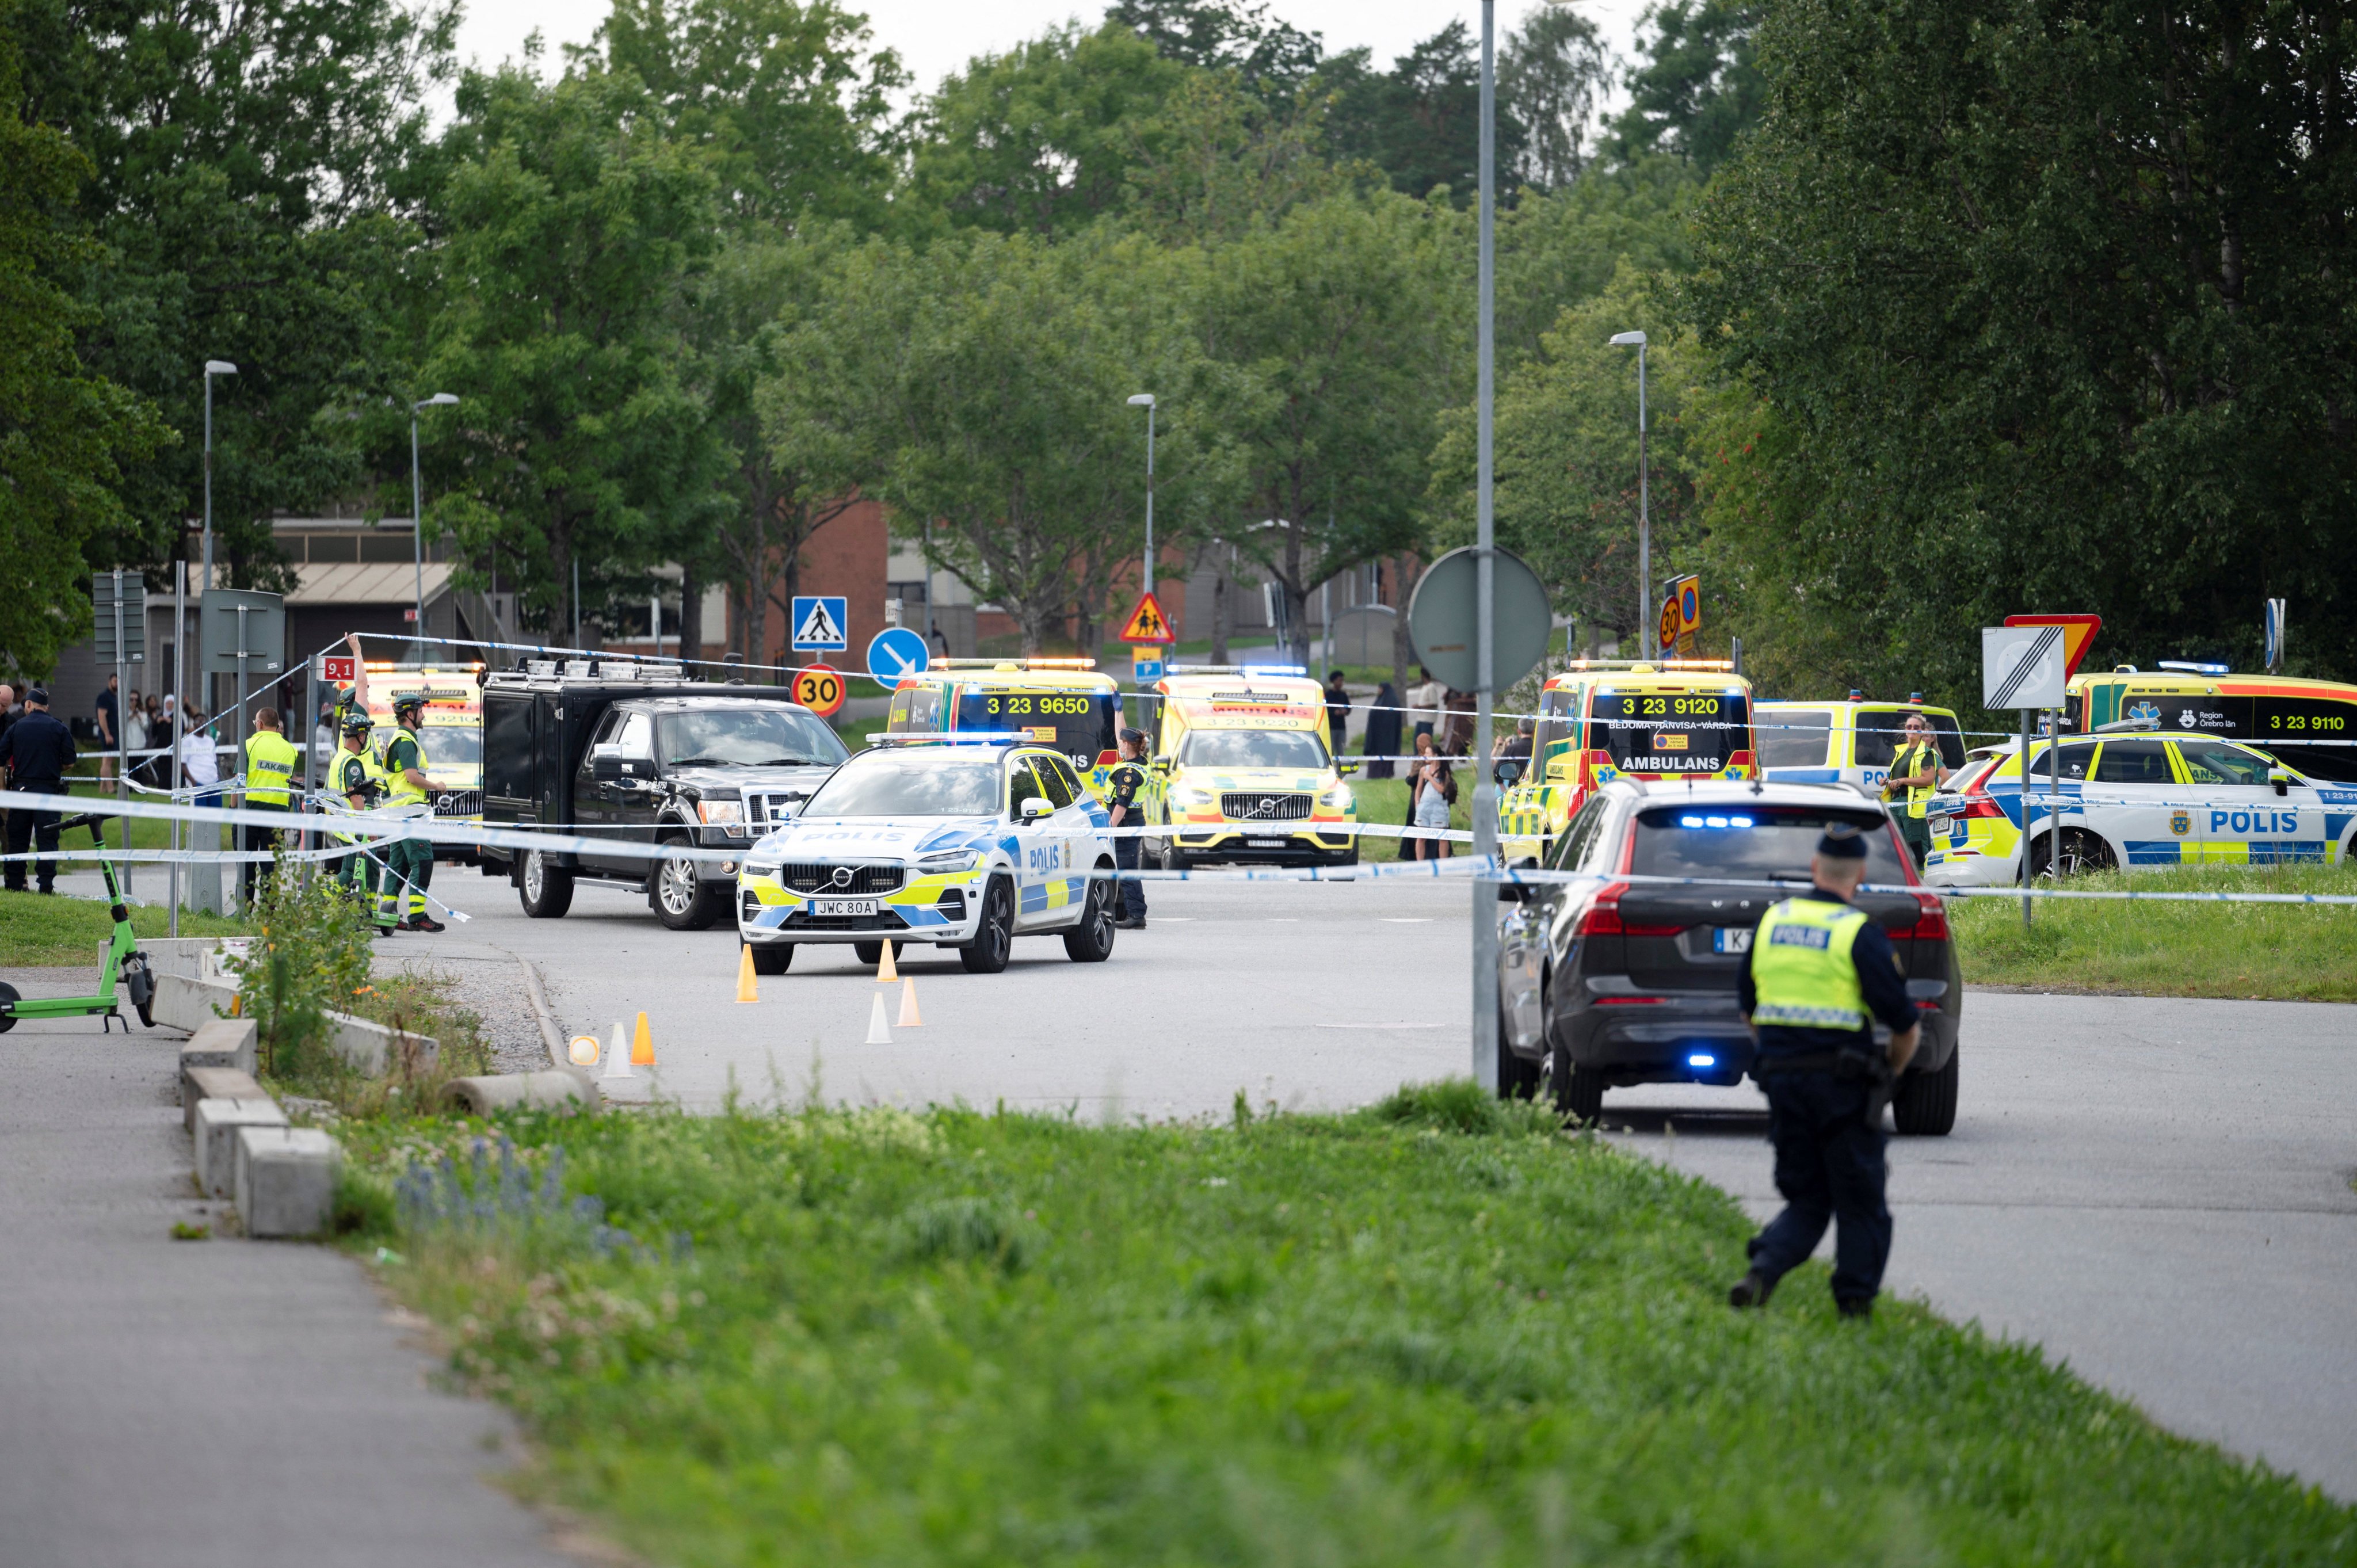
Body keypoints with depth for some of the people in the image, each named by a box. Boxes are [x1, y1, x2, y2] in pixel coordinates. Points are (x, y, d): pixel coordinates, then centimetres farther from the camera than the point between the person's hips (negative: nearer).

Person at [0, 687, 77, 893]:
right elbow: (69, 762, -2)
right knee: (47, 839, 0)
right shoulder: (59, 729, -1)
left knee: (18, 839, 9)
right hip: (48, 789, -1)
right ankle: (46, 884, -7)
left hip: (20, 788, 1)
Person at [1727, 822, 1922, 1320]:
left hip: (1781, 1078, 5)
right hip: (1843, 1087, -5)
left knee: (1805, 1201, 13)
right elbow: (1905, 1026, -7)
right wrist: (1888, 1074, 11)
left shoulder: (1771, 923, 6)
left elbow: (1750, 1011, 16)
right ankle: (1855, 1307, 9)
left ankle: (1762, 1270, -10)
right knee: (1860, 1205, 9)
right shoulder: (1860, 933, -10)